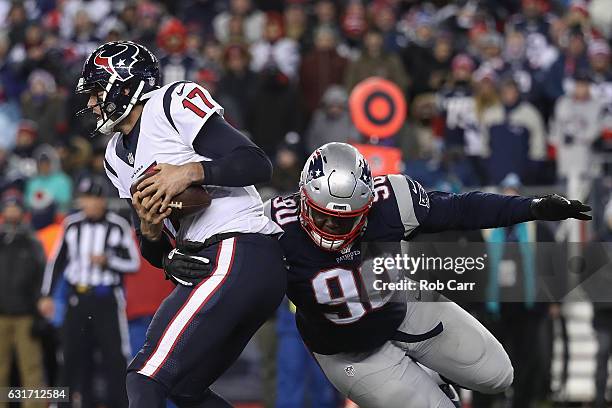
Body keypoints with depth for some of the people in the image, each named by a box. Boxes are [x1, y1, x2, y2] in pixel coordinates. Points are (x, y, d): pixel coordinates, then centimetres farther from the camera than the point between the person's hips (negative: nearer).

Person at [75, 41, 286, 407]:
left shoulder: (173, 104, -5)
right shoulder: (119, 156, 21)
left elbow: (257, 166, -13)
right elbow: (158, 255, 20)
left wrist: (189, 172, -22)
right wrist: (148, 229, -1)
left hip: (238, 255, -10)